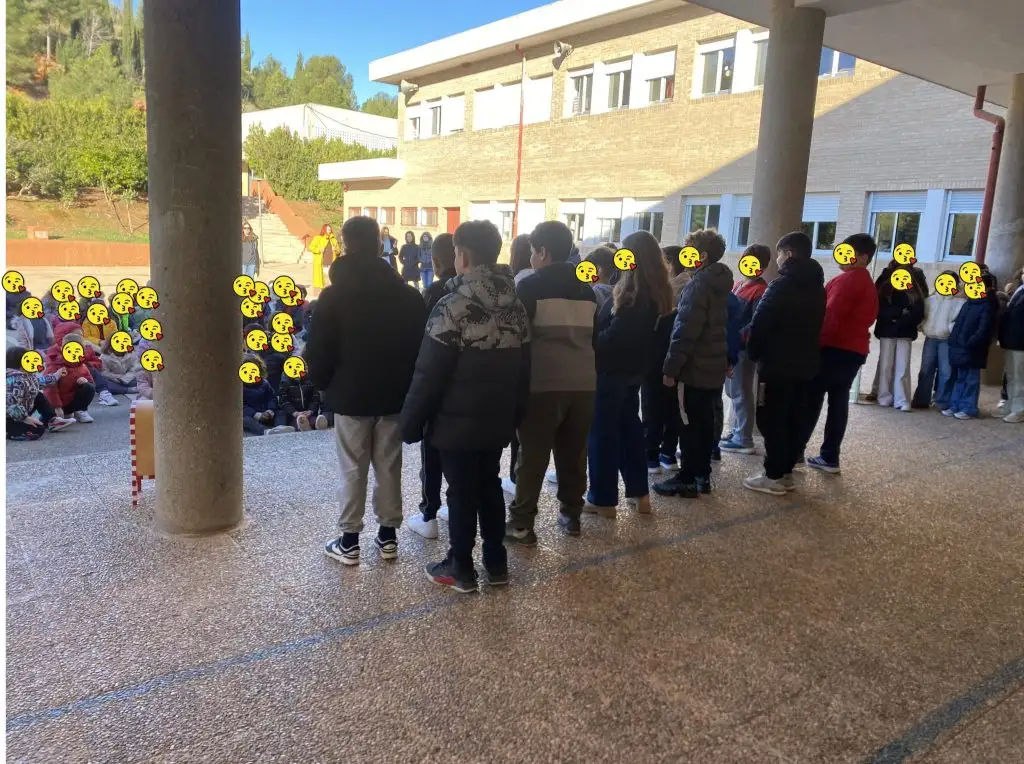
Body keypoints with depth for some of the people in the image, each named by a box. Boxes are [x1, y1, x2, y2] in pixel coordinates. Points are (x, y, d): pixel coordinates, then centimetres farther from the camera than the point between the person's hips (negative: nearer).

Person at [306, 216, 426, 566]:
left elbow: (318, 351, -7)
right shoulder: (408, 295, 0)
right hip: (394, 395, 3)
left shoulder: (334, 296, -9)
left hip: (350, 396, -3)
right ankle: (388, 535, 19)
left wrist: (323, 384, 10)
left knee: (353, 470, 5)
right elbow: (420, 346, 5)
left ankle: (349, 541, 12)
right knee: (389, 466, 11)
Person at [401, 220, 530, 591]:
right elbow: (523, 368, 11)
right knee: (490, 485, 18)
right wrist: (515, 413, 20)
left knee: (462, 492, 5)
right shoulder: (516, 307, 4)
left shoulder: (453, 306, -18)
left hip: (458, 421, -6)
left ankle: (461, 568, 18)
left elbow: (429, 374, -17)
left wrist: (411, 421, -7)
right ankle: (496, 562, 27)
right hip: (498, 419, 6)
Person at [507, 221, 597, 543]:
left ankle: (521, 524, 6)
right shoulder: (586, 289, 13)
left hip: (543, 383, -5)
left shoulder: (531, 286, -5)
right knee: (574, 454, 15)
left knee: (532, 457, 1)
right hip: (583, 382, 6)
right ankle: (571, 515, 26)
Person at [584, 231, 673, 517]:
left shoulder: (632, 289, -20)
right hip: (635, 368, 9)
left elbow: (616, 333, -24)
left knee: (602, 430, 1)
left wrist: (592, 348, -11)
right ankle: (639, 492, 25)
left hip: (612, 368, -9)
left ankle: (603, 498, 9)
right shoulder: (657, 289, 7)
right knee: (629, 425, 18)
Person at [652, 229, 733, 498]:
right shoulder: (719, 282, 13)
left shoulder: (698, 285, -17)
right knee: (705, 422, 13)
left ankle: (688, 478, 6)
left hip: (694, 367, -9)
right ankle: (702, 475, 21)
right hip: (713, 365, 9)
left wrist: (671, 367, -17)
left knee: (690, 424, -1)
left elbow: (686, 330, -20)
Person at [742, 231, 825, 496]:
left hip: (777, 365, -8)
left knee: (772, 420, -2)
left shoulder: (781, 286, -15)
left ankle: (774, 476, 1)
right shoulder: (817, 288, 11)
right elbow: (816, 326, 16)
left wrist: (753, 353, -1)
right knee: (796, 420, 11)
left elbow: (760, 325, -14)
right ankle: (786, 472, 18)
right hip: (806, 364, 8)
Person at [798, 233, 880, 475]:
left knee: (811, 400, -5)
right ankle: (829, 457, 10)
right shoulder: (868, 283, 20)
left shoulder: (848, 279, -12)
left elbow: (831, 314, -20)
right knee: (839, 401, 8)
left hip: (834, 347, -9)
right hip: (855, 349, 9)